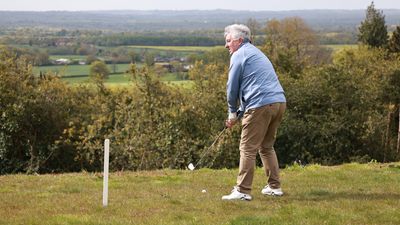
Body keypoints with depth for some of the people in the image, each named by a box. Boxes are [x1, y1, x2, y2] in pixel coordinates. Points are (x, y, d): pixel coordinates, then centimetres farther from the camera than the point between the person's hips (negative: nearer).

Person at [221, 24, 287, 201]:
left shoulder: (239, 55, -1)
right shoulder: (255, 52, 28)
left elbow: (232, 87, 0)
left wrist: (232, 112, 14)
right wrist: (239, 112, 24)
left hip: (261, 105, -9)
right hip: (279, 102, 9)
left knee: (248, 148, -5)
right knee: (266, 146, 20)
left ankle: (242, 191, -7)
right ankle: (274, 186, 21)